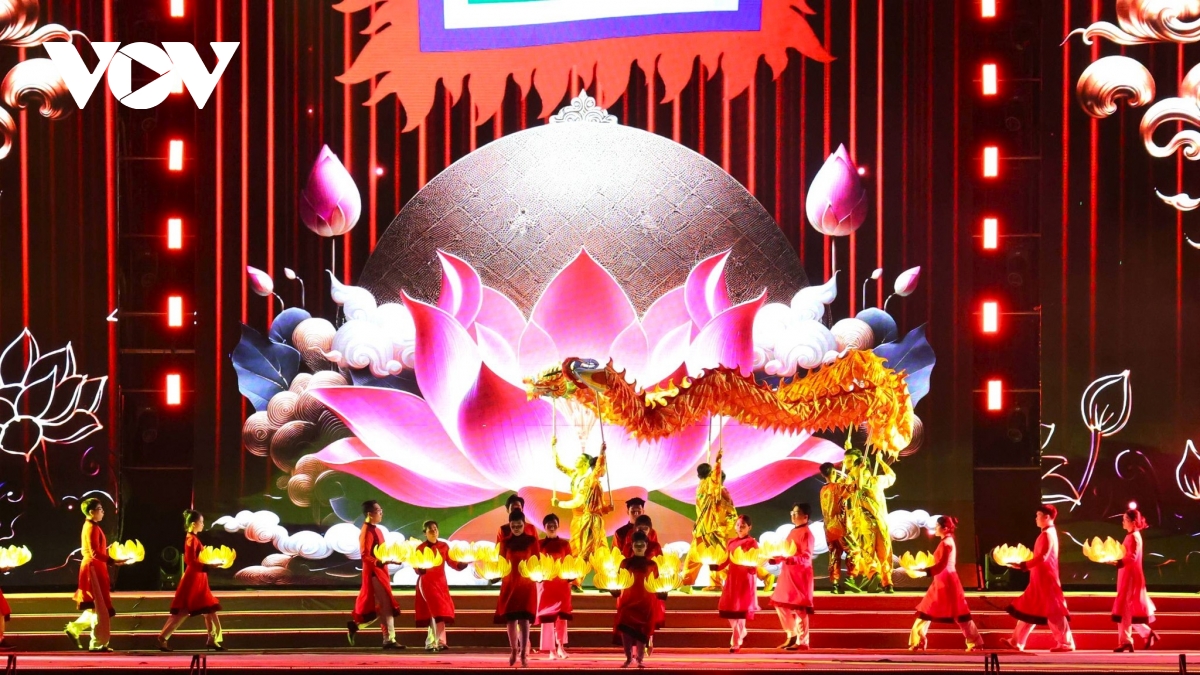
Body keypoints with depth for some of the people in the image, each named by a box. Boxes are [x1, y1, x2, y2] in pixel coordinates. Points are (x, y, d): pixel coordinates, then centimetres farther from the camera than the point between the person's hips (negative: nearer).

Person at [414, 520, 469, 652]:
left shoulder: (444, 546, 7)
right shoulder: (421, 548, -3)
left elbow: (452, 562, 0)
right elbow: (417, 568, -9)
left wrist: (464, 564, -16)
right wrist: (421, 569, -31)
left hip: (441, 582, 4)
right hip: (426, 582, -4)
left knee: (433, 613, 4)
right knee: (436, 610, -17)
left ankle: (430, 643, 12)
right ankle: (440, 641, -21)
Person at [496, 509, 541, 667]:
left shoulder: (531, 540, 1)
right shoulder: (506, 542, 6)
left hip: (527, 584, -2)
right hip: (509, 584, 2)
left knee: (524, 618, -11)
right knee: (510, 618, 2)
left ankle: (524, 653, -10)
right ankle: (514, 651, 18)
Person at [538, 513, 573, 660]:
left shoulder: (565, 543, 7)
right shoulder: (539, 544, 4)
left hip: (562, 583, 1)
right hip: (546, 584, -1)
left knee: (562, 615, -5)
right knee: (547, 616, -3)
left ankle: (561, 646, 4)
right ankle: (551, 650, -1)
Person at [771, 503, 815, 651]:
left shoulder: (806, 533, -13)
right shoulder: (793, 532, 15)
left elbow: (806, 558, -20)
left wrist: (788, 559, -33)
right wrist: (777, 558, 6)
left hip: (800, 575, -10)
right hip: (788, 574, 10)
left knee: (799, 608, -5)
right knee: (781, 604, 13)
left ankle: (802, 641, 0)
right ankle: (792, 635, 24)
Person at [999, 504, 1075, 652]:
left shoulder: (1047, 534, -15)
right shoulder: (1049, 533, 16)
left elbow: (1042, 557, -23)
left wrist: (1023, 565, -22)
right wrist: (1025, 565, 17)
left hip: (1046, 578, -10)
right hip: (1041, 579, 10)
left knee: (1053, 610, -7)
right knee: (1029, 608, 12)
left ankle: (1066, 643, -3)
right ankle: (1016, 641, 15)